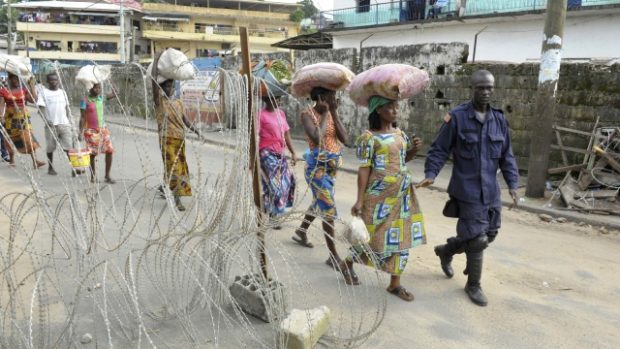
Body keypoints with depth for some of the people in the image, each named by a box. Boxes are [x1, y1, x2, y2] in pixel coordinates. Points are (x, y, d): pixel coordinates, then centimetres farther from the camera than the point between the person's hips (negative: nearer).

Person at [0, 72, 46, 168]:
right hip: (11, 118, 0)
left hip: (23, 117, 0)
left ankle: (35, 161, -16)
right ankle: (11, 159, 30)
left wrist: (31, 85, -6)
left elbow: (34, 100, -6)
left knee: (29, 137, -11)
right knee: (10, 139, 10)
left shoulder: (24, 90, 6)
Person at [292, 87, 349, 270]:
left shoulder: (331, 113, 6)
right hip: (317, 166, -8)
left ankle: (301, 232, 47)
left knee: (319, 202, 23)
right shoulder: (307, 114, -13)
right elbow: (316, 138, -29)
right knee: (329, 209, -9)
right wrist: (325, 113, -17)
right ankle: (333, 255, -1)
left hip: (332, 165, 8)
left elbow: (345, 138, -5)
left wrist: (334, 113, -9)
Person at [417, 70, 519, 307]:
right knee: (477, 239, -2)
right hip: (467, 190, -6)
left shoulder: (499, 120, 6)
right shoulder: (457, 117, -10)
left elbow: (506, 156, 11)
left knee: (489, 234, 15)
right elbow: (439, 150, -7)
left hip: (491, 190, 6)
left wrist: (512, 184, 4)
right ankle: (473, 285, 21)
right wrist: (431, 174, -20)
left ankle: (445, 251, 40)